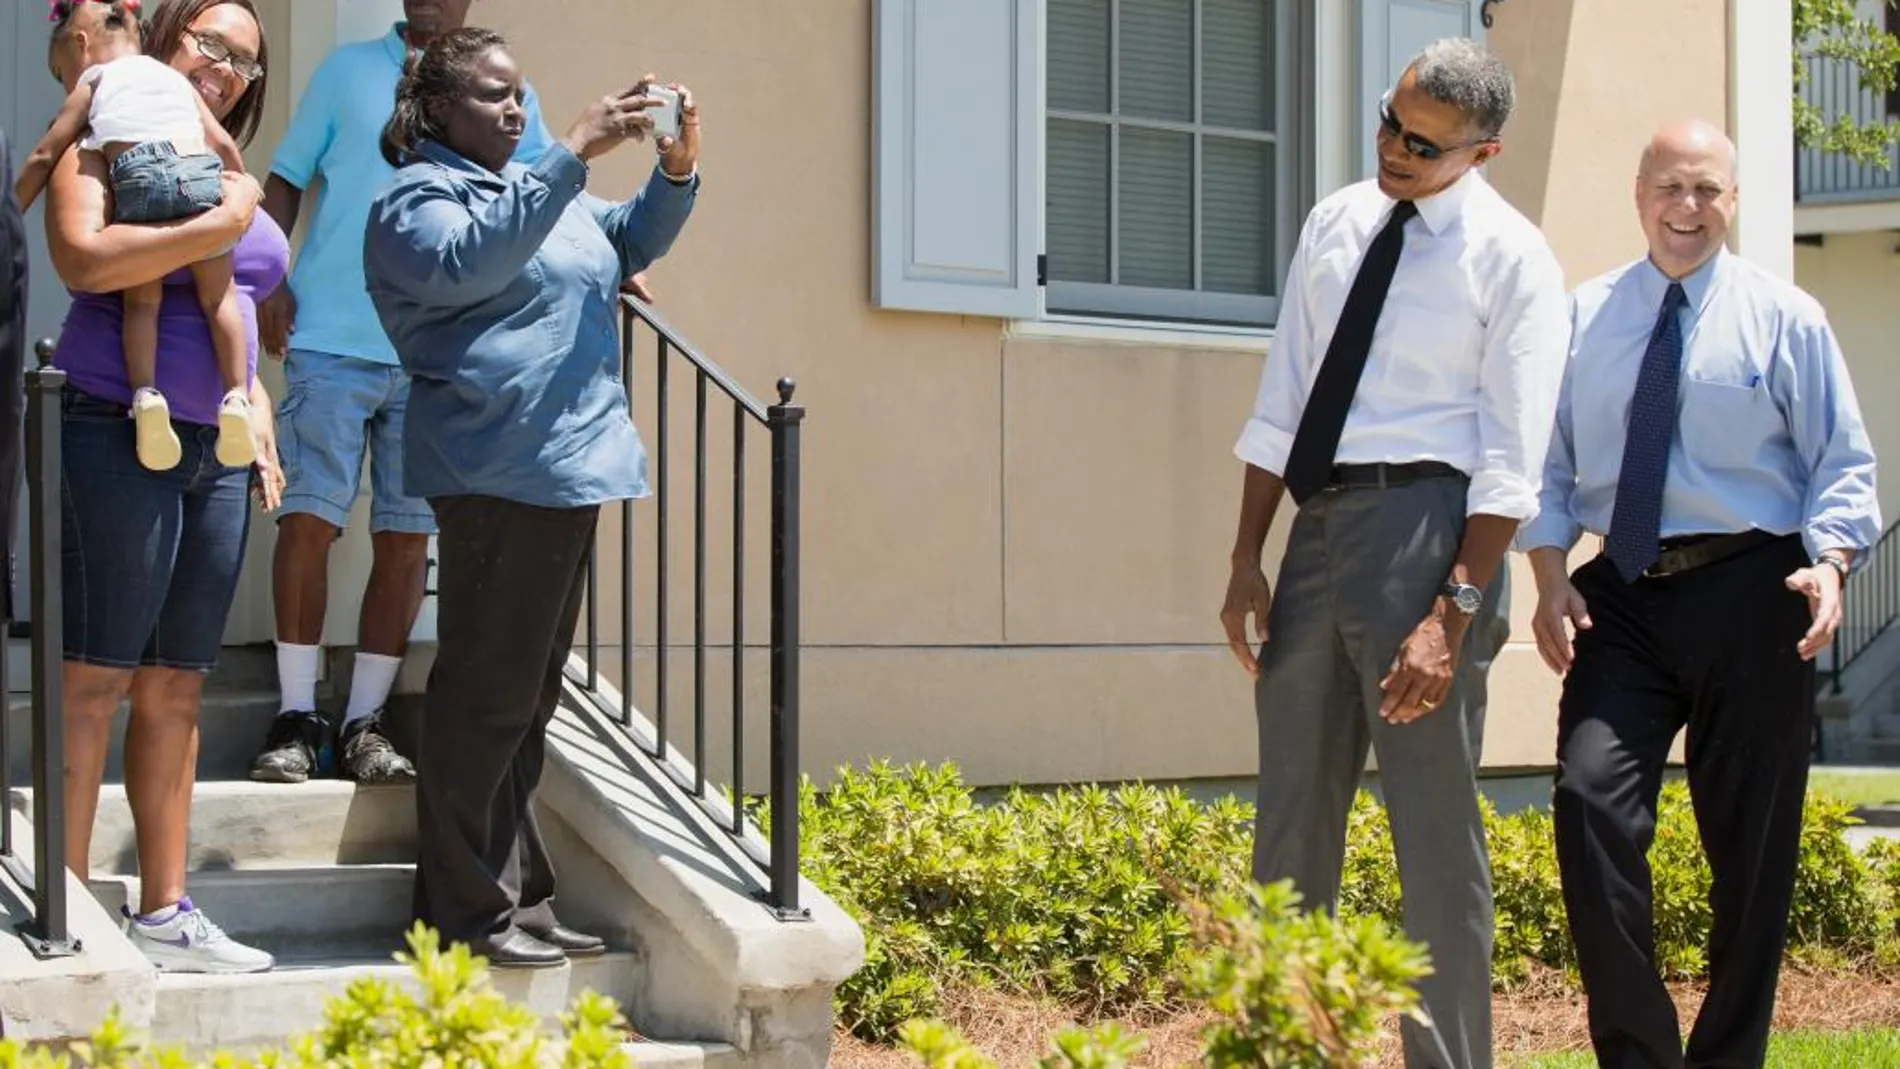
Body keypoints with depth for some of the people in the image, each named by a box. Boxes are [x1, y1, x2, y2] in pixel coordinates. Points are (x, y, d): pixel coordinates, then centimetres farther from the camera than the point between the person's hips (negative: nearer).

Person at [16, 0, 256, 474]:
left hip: (139, 173, -2)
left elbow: (45, 157, 21)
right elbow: (223, 144, 26)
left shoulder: (93, 82, 24)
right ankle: (236, 396, -2)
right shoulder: (175, 77, 34)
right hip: (201, 169, 2)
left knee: (142, 298, 9)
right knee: (219, 295, 13)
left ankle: (146, 393, -12)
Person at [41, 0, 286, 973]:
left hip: (214, 452, 8)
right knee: (94, 676, -7)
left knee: (175, 685, 9)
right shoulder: (104, 144, -2)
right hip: (117, 434, -8)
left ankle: (163, 911, 13)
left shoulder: (229, 175, 21)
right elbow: (83, 257, -20)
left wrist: (257, 415, 16)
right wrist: (218, 226, -17)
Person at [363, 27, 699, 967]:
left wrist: (676, 169, -1)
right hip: (498, 473, -9)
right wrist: (573, 154, -27)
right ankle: (466, 909, -2)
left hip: (566, 467, 9)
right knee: (487, 695, -7)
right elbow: (469, 261, -24)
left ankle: (516, 896, 18)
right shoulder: (416, 199, -5)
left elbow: (632, 242, 19)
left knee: (527, 695, 12)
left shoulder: (541, 189, 21)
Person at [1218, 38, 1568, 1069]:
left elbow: (1511, 459, -10)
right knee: (1290, 824, 10)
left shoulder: (1511, 258, -5)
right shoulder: (1335, 225, 12)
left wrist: (1454, 611, -18)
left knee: (1434, 828, -2)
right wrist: (1246, 561, 8)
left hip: (1419, 520, -6)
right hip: (1319, 520, 6)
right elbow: (1279, 405, 13)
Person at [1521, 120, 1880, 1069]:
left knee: (1750, 839, 5)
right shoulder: (1585, 317, 10)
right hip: (1622, 595, 1)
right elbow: (1550, 462, 11)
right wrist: (1550, 572, -4)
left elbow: (1842, 463, 2)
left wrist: (1828, 560, -15)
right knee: (1590, 800, -17)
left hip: (1746, 595, -1)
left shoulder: (1783, 317, 4)